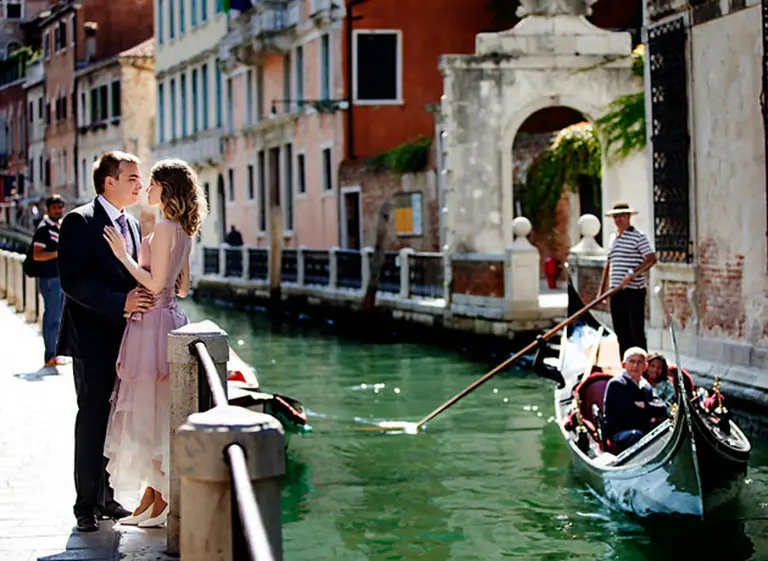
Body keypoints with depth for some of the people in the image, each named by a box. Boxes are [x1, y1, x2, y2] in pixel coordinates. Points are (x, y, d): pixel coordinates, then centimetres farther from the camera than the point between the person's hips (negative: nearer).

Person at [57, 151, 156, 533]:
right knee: (92, 417, -2)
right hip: (92, 339, -7)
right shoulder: (79, 221, -9)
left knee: (113, 419, 9)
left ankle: (105, 497, 17)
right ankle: (86, 505, 6)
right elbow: (72, 281, -17)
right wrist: (121, 302, -22)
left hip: (123, 338, 7)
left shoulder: (132, 225, 15)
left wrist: (142, 298, 1)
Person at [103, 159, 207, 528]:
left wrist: (124, 255, -13)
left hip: (154, 323, -10)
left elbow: (155, 284, -20)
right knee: (151, 410, 13)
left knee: (151, 407, -3)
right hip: (167, 319, 10)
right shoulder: (182, 230, 13)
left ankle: (162, 500, 4)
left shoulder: (164, 228, -16)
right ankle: (151, 496, 18)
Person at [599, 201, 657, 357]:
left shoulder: (638, 236, -6)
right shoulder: (614, 238, 16)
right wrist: (603, 289, 17)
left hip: (634, 291, -7)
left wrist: (632, 274, -25)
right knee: (621, 331, 9)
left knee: (636, 331, -6)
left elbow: (652, 258, -17)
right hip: (617, 291, 7)